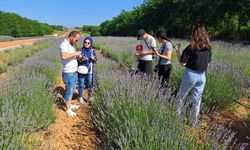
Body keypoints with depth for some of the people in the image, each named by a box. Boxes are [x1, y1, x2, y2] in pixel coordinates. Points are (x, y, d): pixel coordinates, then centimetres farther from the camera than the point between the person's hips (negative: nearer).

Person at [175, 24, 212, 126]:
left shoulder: (191, 47, -13)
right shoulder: (208, 48, 3)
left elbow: (183, 63, -13)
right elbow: (208, 63, 11)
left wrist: (177, 51, -6)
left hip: (190, 74, -4)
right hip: (202, 76, 5)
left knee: (181, 96, 14)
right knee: (197, 99, 13)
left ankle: (177, 117, 24)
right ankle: (194, 122, 24)